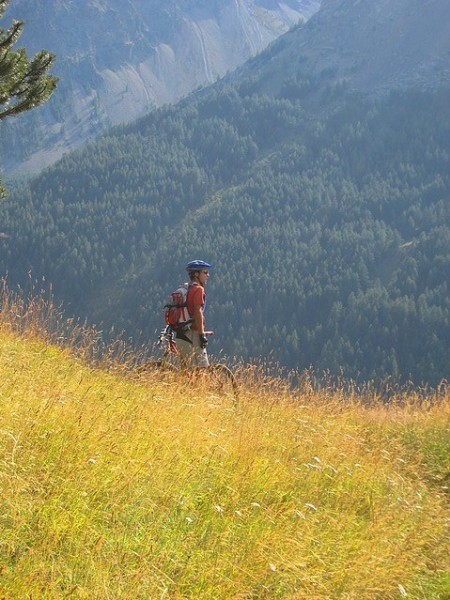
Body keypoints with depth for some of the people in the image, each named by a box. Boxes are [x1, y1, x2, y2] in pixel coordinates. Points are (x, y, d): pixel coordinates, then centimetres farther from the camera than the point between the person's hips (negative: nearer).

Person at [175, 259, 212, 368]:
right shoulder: (198, 289, -9)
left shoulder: (186, 289, 19)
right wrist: (202, 334, -17)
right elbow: (198, 312, -18)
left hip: (182, 334, 10)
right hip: (193, 335, -10)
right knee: (202, 367, -11)